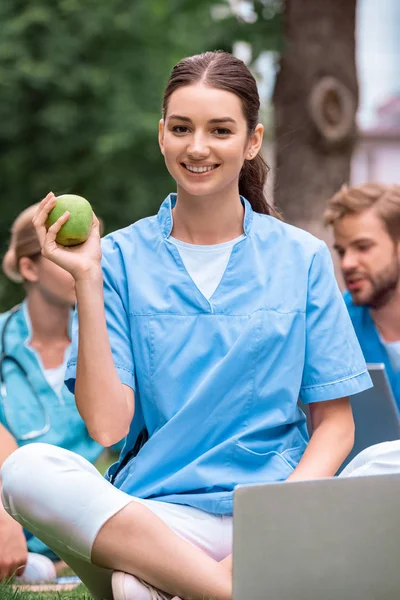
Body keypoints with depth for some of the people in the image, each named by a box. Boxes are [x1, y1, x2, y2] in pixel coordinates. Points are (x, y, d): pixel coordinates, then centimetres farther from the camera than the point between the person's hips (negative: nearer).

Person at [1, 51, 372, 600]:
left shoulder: (302, 258, 9)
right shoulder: (120, 259, 7)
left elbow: (334, 421, 7)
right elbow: (106, 425, -3)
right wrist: (86, 281, -7)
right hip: (148, 518, 0)